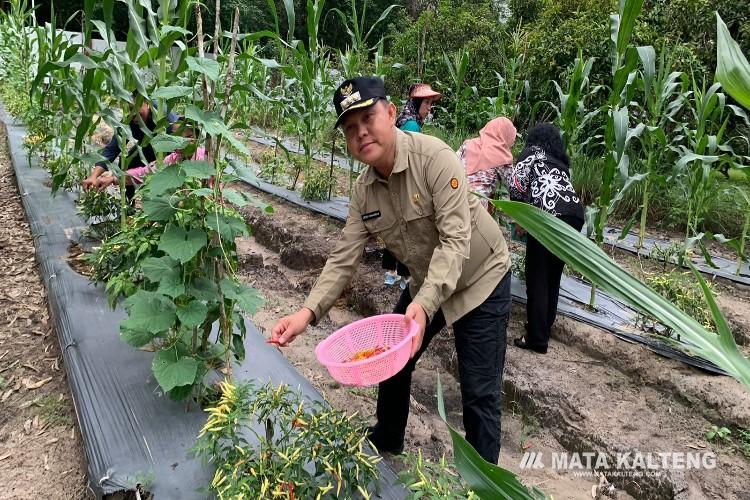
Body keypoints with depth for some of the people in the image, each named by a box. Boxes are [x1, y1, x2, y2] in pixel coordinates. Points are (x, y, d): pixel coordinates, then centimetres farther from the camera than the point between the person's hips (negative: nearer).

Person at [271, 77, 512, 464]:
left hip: (479, 279, -6)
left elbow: (456, 239, -33)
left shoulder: (433, 157, -28)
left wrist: (424, 304, -45)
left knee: (480, 393, -3)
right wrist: (308, 312, -24)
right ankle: (385, 444, 43)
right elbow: (344, 258, -10)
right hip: (426, 286, 6)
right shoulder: (363, 191, -8)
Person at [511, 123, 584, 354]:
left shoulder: (532, 152, 16)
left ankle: (537, 339, 5)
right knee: (553, 276, 20)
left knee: (537, 278, 2)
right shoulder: (560, 162, 33)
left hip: (551, 215, -7)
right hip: (575, 214, 7)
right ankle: (545, 327, 31)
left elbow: (517, 184, 1)